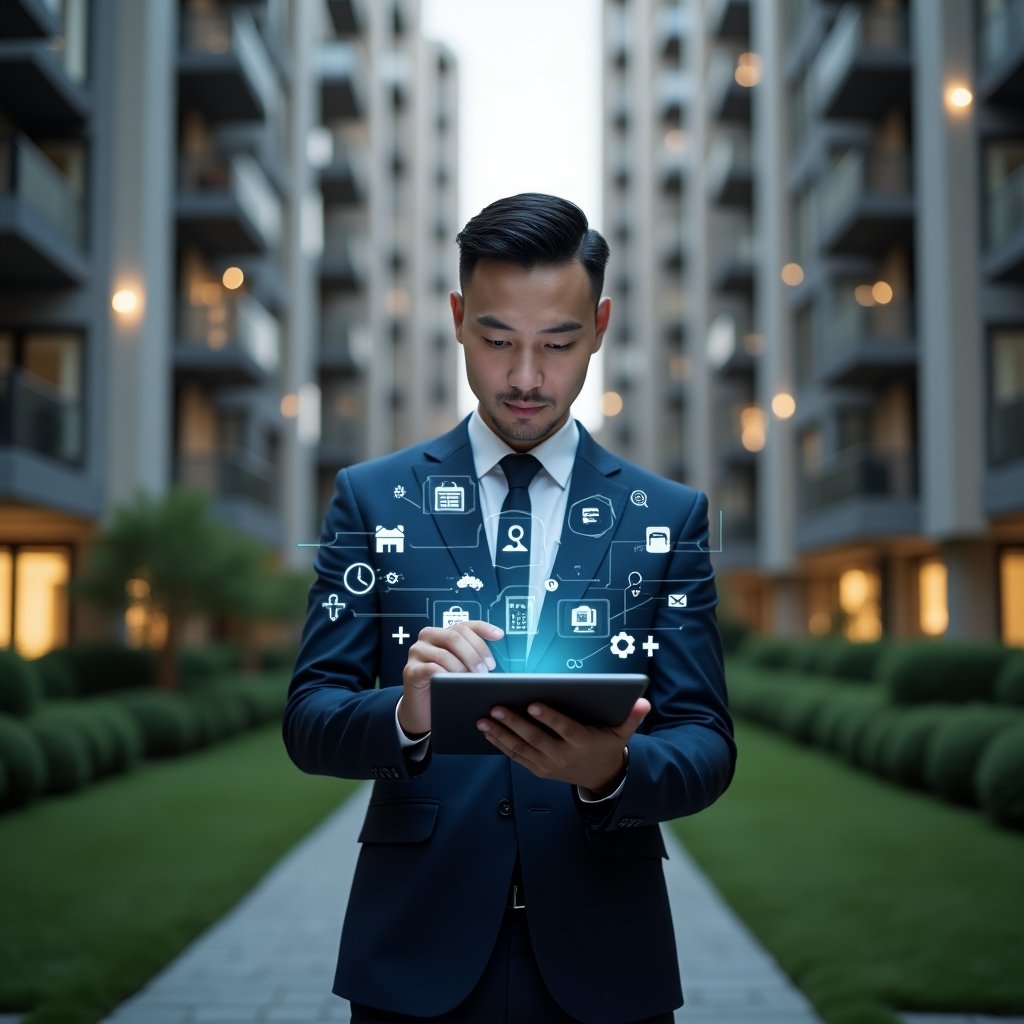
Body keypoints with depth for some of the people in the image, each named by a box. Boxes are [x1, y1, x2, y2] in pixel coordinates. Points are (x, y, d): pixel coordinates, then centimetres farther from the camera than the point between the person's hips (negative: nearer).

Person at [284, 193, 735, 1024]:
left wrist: (614, 769, -24)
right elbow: (309, 719, -4)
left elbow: (706, 743, -3)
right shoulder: (373, 498, 0)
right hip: (417, 957, 0)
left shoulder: (669, 517, 1)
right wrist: (406, 715, -25)